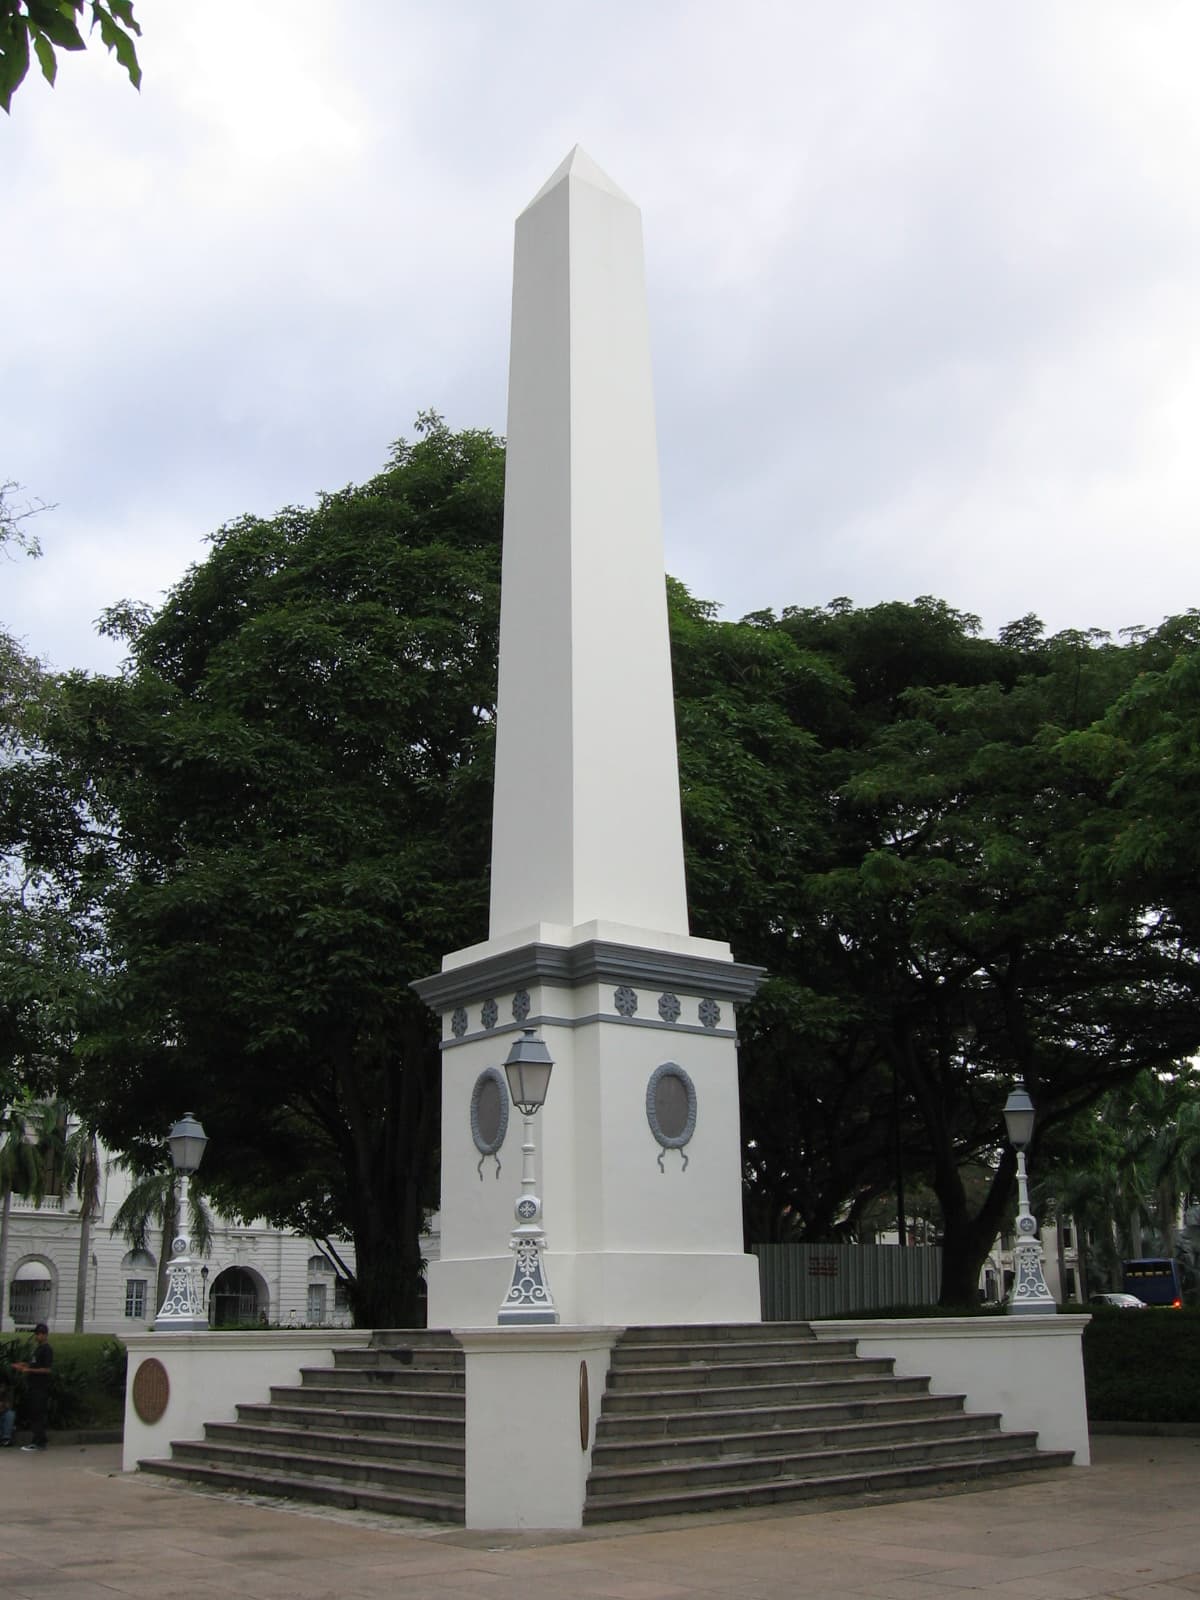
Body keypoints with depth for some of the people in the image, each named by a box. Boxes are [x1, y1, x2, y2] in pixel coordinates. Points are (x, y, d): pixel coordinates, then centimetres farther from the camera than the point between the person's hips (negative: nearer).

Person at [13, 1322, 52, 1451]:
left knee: (38, 1415, -7)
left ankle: (39, 1443, -4)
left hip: (41, 1388, -9)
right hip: (34, 1387, 9)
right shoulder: (38, 1348, 16)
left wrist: (29, 1370, -18)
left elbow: (47, 1369, -18)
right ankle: (37, 1441, 17)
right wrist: (23, 1365, 11)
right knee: (33, 1415, 12)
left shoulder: (47, 1350, -13)